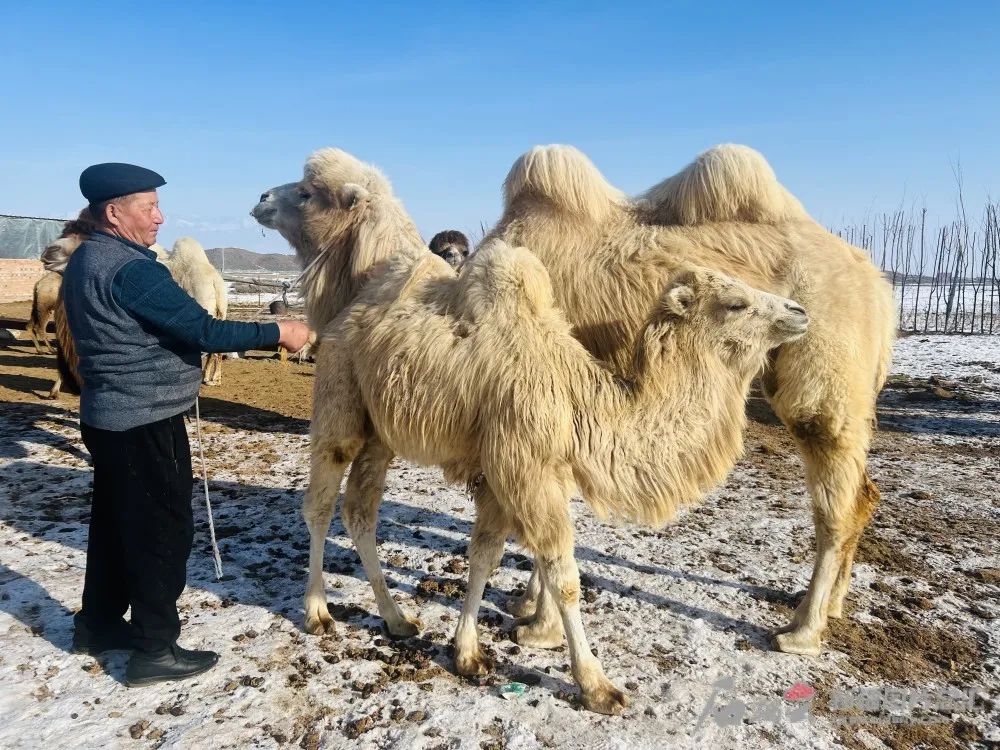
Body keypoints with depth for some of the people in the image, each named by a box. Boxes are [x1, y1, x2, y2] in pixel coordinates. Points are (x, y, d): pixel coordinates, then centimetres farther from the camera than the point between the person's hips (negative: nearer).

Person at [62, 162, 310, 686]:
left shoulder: (84, 261, 11)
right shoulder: (131, 269, -21)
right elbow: (203, 330, -24)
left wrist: (193, 339, 14)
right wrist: (278, 332, -16)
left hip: (109, 417, 10)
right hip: (145, 422, -10)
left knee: (113, 522, 20)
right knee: (163, 531, 1)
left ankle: (97, 623, 35)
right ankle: (155, 650, 11)